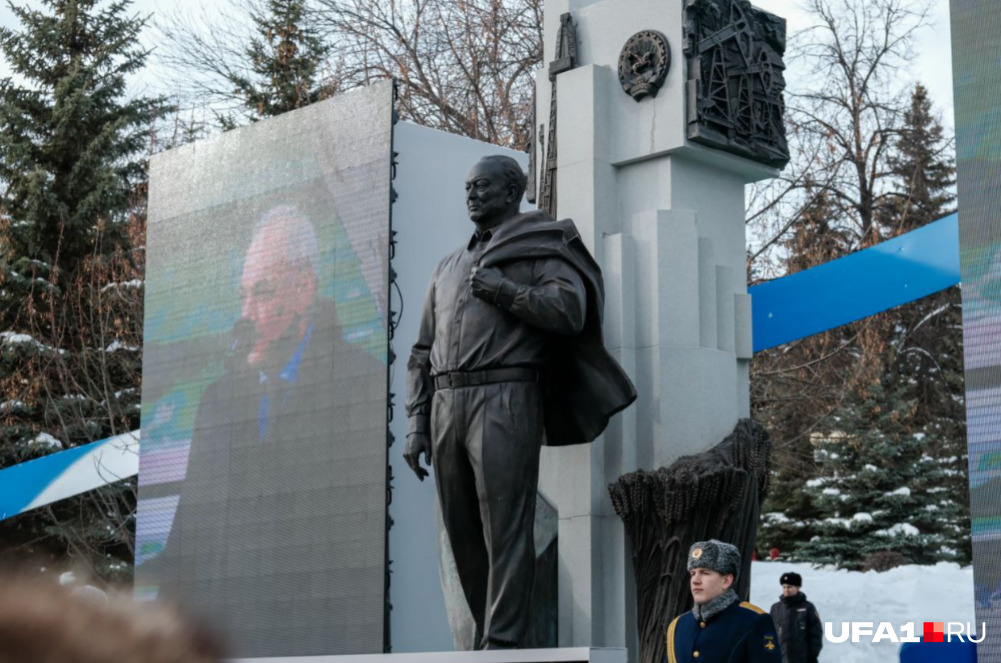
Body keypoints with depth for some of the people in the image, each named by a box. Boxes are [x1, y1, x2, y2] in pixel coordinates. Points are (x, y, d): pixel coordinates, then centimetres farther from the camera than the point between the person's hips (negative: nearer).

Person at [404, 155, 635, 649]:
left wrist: (503, 290, -9)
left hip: (504, 401, -6)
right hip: (447, 405, 6)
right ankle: (485, 636, 12)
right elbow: (423, 352, 21)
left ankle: (503, 641, -15)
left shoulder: (541, 249, 8)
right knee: (462, 533, 5)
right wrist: (416, 424, 12)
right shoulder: (449, 267, 25)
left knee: (505, 527, -13)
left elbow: (569, 311, -10)